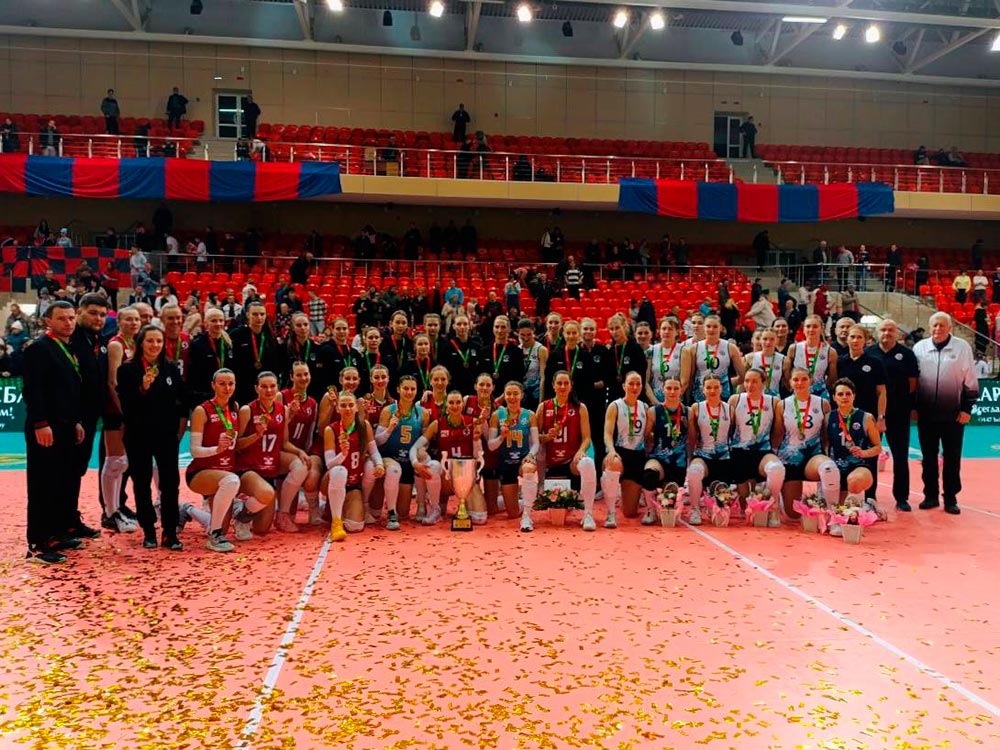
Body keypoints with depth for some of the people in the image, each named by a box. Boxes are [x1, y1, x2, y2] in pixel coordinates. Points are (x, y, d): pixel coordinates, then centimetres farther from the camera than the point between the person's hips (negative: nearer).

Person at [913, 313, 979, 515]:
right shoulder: (919, 347, 4)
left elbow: (971, 381, 1)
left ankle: (950, 498, 13)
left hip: (953, 414, -2)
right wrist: (914, 407, 5)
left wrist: (967, 408, -3)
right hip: (926, 414, 2)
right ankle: (930, 496, 19)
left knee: (952, 458, 4)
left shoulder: (962, 348, -1)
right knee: (928, 457, 9)